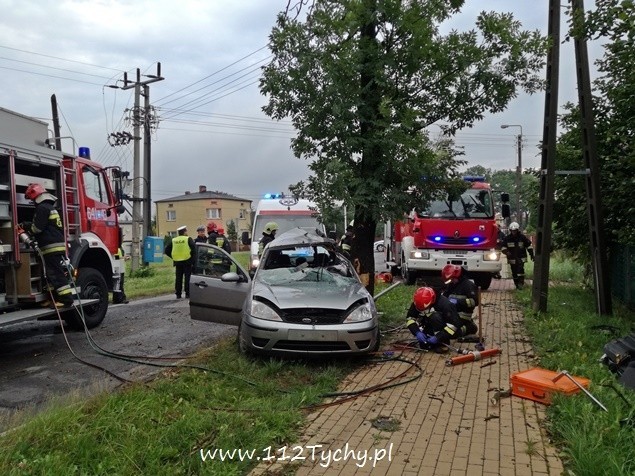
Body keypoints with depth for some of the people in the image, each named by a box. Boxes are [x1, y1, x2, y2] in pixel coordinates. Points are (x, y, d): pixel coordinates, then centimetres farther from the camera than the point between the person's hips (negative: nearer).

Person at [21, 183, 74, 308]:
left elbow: (37, 228, -13)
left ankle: (66, 299, -11)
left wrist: (26, 227, 5)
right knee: (52, 274, 14)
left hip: (52, 247, -10)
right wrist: (27, 226, 24)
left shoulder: (42, 208, -11)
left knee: (57, 274, -10)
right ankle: (55, 298, 18)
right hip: (57, 245, 10)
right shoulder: (50, 207, 21)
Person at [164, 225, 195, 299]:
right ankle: (187, 293, -1)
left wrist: (173, 257, 13)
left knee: (178, 278, 8)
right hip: (187, 261, -4)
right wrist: (192, 256, -5)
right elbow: (193, 248, -18)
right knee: (187, 277, 0)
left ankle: (178, 294, 10)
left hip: (177, 262, 4)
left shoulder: (173, 240, 9)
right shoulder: (188, 239, -5)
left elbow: (167, 250, 9)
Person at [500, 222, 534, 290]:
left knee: (520, 269, -18)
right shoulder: (507, 238, -1)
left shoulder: (523, 237, -1)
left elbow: (529, 246, 9)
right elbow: (502, 246, 4)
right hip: (512, 258, 2)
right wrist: (506, 251, -17)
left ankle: (521, 283, -14)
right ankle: (516, 284, 20)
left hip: (521, 258, -2)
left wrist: (531, 255, 11)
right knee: (514, 272, 7)